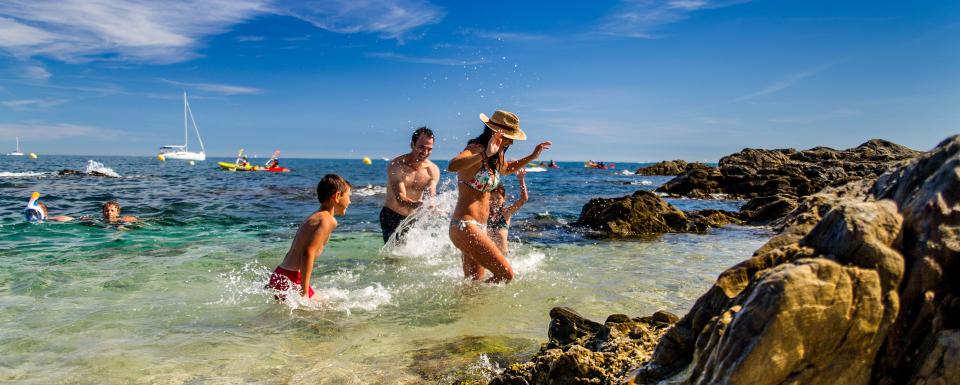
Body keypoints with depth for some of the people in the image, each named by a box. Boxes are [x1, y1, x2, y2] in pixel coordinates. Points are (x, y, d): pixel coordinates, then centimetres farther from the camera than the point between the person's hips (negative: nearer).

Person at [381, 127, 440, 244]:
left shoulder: (433, 170, -6)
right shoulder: (396, 165, -19)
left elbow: (431, 196, -16)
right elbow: (400, 198, -28)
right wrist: (417, 205, -50)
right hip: (392, 216, -4)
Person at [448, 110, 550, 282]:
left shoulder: (495, 158, 15)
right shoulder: (475, 149, -14)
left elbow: (507, 169, 40)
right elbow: (452, 166, -37)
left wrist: (532, 156, 30)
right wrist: (484, 154, -49)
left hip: (479, 228, 10)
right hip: (465, 226, -10)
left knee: (473, 284, 16)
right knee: (506, 274, -13)